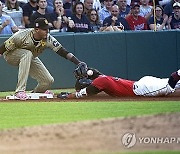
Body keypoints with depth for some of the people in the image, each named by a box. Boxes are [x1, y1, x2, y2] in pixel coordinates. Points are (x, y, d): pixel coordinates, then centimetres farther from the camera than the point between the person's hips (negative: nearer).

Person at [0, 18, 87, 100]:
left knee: (48, 81, -8)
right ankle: (20, 91, -36)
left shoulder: (48, 39, -24)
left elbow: (62, 52, -28)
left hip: (31, 59, 5)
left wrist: (78, 63, -39)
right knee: (27, 54, -38)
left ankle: (35, 93, 29)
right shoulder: (22, 35, -34)